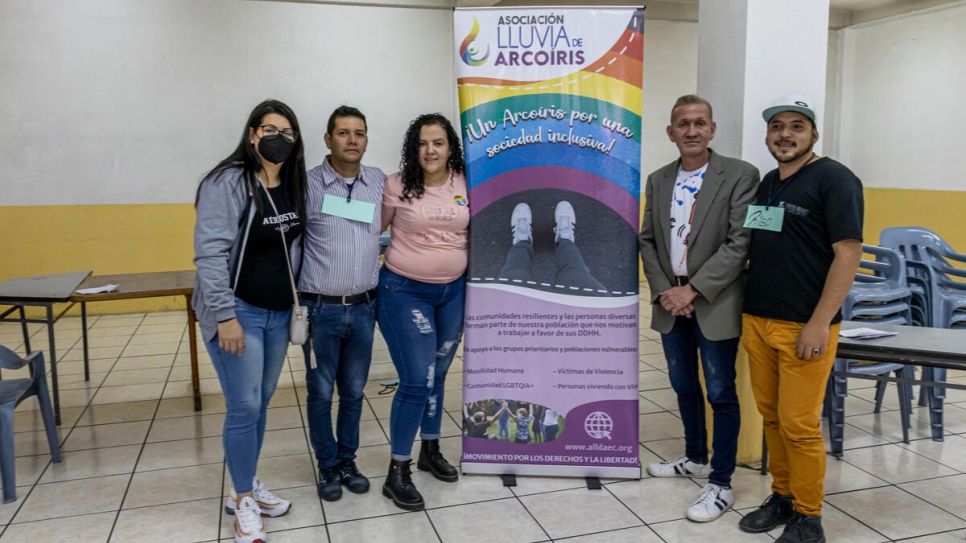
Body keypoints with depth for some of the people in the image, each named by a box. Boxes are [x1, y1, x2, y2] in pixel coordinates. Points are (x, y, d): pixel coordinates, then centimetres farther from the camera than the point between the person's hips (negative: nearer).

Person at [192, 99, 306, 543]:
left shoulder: (293, 187, 8)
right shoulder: (227, 182, -12)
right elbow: (210, 252, -17)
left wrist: (296, 305, 12)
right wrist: (225, 316, -21)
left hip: (279, 315, 6)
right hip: (238, 313, -6)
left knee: (260, 404, 15)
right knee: (244, 408, -2)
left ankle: (248, 484, 32)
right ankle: (243, 501, 16)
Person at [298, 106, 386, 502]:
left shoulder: (380, 182, 3)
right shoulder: (308, 184, -7)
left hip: (363, 307, 3)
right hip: (320, 309, -3)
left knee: (354, 391, 14)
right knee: (320, 393, 9)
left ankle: (348, 459, 32)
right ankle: (328, 465, 28)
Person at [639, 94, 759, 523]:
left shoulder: (740, 175, -8)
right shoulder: (658, 180, 8)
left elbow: (739, 243, -14)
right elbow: (647, 240, 8)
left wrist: (693, 289, -17)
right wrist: (664, 291, -6)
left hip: (714, 305, -5)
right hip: (671, 302, 5)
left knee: (720, 394, 2)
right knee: (684, 387, 18)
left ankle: (720, 484, 15)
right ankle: (695, 458, 38)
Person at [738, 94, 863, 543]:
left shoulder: (834, 179, -6)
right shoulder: (767, 183, 14)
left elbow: (848, 253, -12)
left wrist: (819, 324, -17)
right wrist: (748, 314, 14)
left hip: (804, 328, -6)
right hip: (758, 321, 6)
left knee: (799, 425, -2)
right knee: (771, 417, 13)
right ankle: (782, 497, 28)